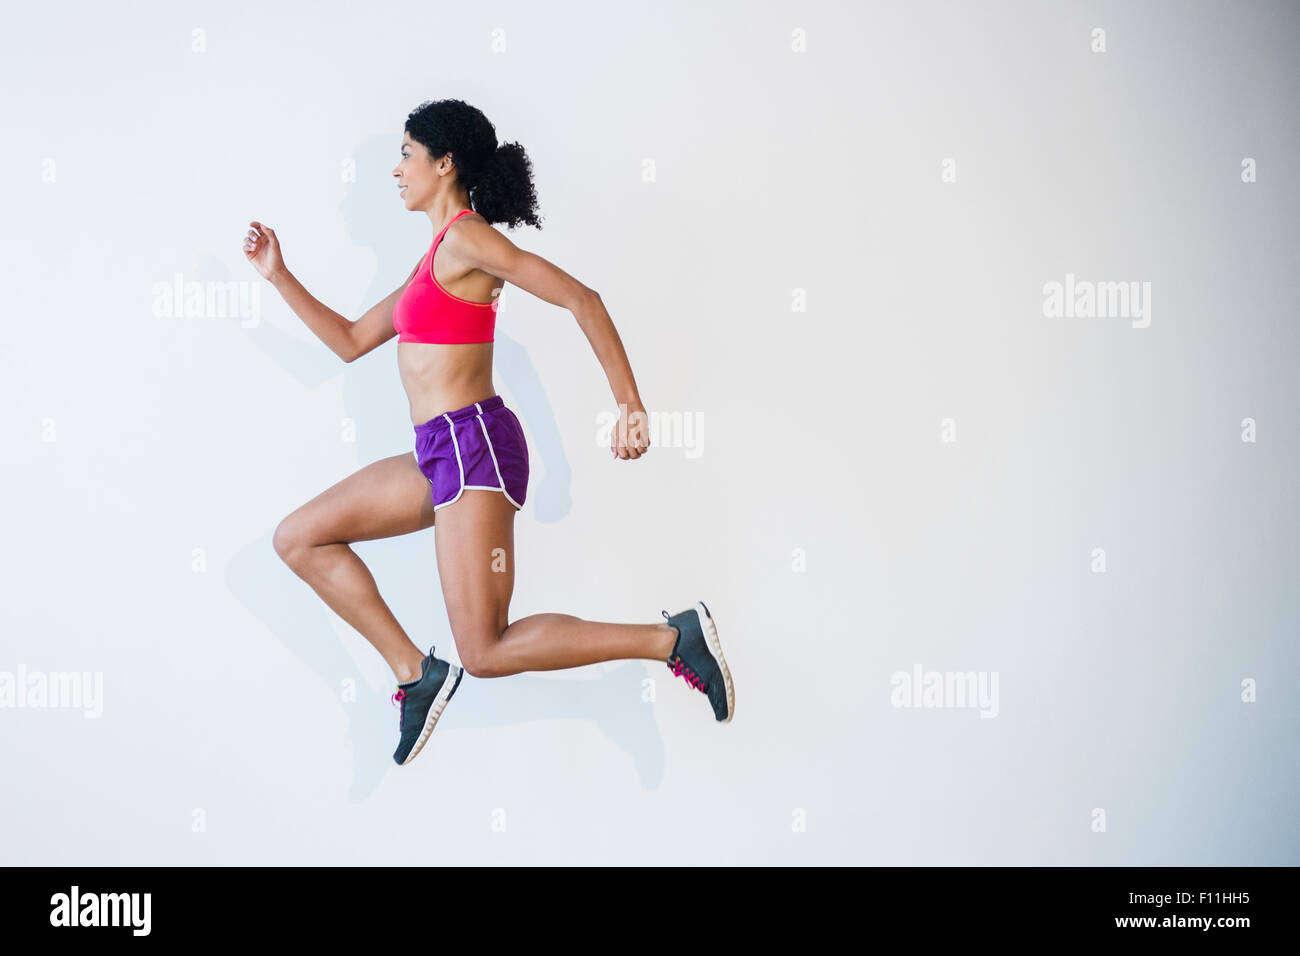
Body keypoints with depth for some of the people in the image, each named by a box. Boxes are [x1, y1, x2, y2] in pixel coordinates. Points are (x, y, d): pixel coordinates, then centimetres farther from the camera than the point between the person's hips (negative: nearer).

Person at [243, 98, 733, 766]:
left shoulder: (466, 239, -10)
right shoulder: (435, 260, 19)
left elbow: (581, 298, -17)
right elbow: (350, 342, 25)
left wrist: (630, 407, -20)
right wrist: (278, 275, 21)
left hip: (475, 444, -10)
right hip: (441, 452, 10)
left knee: (485, 653, -9)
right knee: (298, 540, 11)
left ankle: (673, 640, -4)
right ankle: (417, 674, 9)